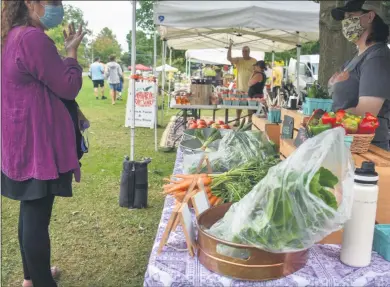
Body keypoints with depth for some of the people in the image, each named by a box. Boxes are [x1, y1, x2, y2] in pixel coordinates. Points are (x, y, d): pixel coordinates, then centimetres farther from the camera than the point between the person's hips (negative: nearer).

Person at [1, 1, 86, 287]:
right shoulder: (33, 38, -18)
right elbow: (69, 87, -15)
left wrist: (66, 50, 11)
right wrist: (71, 51, -4)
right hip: (38, 142, -10)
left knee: (30, 211, 20)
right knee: (37, 217, 0)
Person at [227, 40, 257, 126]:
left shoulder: (254, 61, -1)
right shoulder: (238, 60, 2)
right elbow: (229, 58, -13)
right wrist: (230, 47, -21)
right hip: (240, 87, 1)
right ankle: (237, 120, 18)